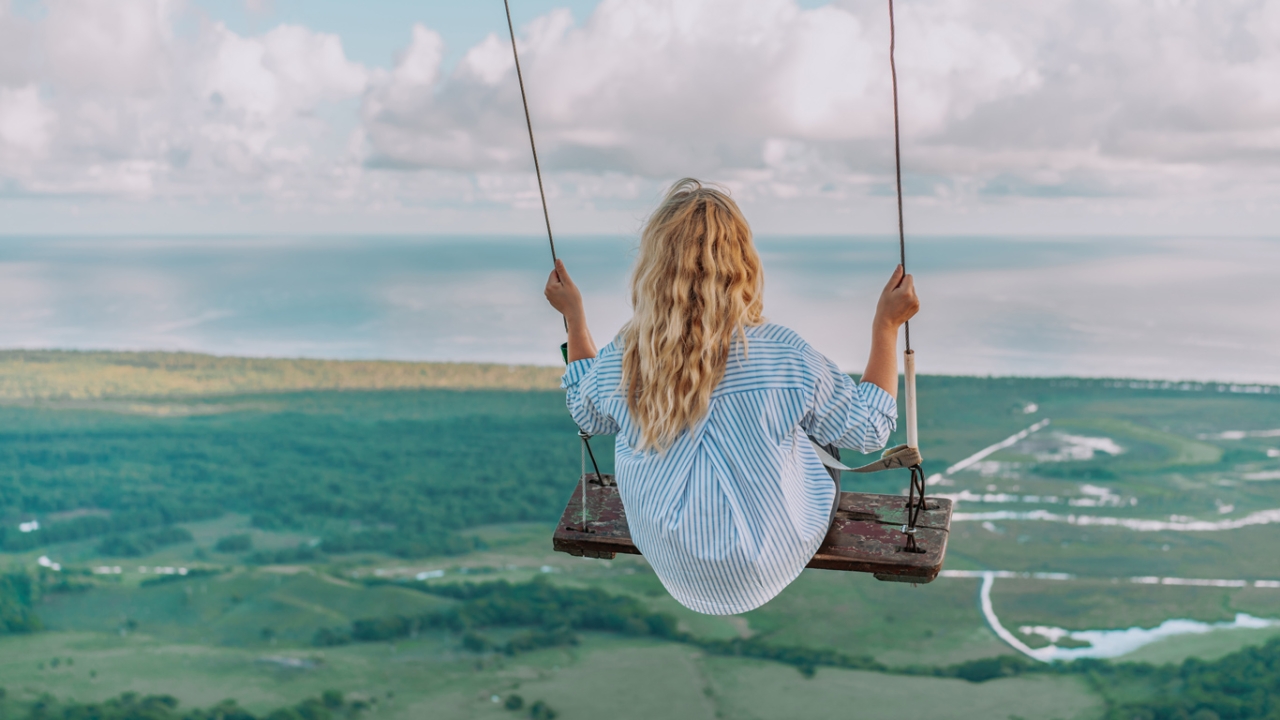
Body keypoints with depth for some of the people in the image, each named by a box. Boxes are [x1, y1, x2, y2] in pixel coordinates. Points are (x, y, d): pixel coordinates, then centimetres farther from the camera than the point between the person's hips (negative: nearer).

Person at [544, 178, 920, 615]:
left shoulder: (620, 362, -19)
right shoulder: (787, 358, -27)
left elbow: (586, 417, 6)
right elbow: (869, 431, -11)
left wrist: (574, 316, 14)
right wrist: (886, 326, -3)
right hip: (765, 571, -3)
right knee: (826, 478, 28)